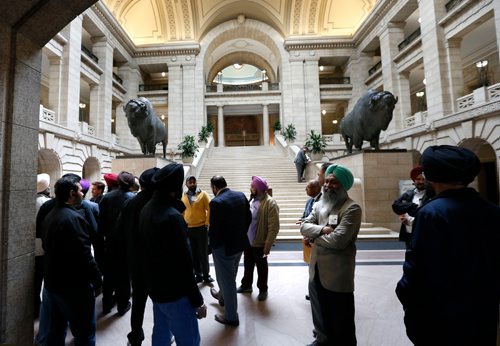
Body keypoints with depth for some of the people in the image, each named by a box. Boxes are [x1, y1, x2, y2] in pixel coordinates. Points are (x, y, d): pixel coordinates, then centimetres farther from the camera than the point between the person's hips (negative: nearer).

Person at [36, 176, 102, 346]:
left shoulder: (49, 215, 6)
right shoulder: (74, 218, -23)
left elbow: (47, 246, 17)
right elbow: (84, 255, -25)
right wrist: (97, 280, -15)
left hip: (51, 282, 9)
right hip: (73, 286, -9)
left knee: (51, 332, 21)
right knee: (84, 332, 8)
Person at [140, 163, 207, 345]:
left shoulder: (147, 209, 2)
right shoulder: (172, 216, -27)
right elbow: (183, 263, -25)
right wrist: (197, 300, -17)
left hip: (155, 287, 9)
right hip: (174, 292, -9)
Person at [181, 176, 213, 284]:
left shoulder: (203, 194, -5)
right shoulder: (183, 196, 4)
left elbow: (209, 209, -7)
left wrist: (207, 223, -10)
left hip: (201, 228, -3)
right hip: (188, 229, 3)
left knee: (203, 253, 6)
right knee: (194, 254, 12)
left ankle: (206, 275, 19)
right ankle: (198, 275, 26)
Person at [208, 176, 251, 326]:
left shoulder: (216, 202, -24)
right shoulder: (241, 195, -4)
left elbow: (214, 229, -21)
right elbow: (248, 218, 4)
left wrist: (212, 245, -3)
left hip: (224, 247, -7)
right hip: (239, 243, 7)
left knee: (227, 280, 12)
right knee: (230, 276, 29)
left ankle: (231, 317, 31)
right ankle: (222, 296, 55)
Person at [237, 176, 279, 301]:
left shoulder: (270, 203, -20)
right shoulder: (253, 200, 5)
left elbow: (274, 227, -21)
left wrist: (267, 246, -20)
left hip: (260, 243, -7)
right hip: (248, 241, 7)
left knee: (261, 267, 13)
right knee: (248, 265, 22)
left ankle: (263, 290, 33)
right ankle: (246, 285, 41)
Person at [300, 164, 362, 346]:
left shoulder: (352, 208, -18)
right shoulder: (319, 204, 6)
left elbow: (338, 240, -27)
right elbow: (304, 226, 0)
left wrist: (314, 236, -11)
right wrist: (321, 230, -20)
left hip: (338, 272, -7)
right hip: (316, 269, 7)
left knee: (341, 317, 13)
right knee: (320, 312, 26)